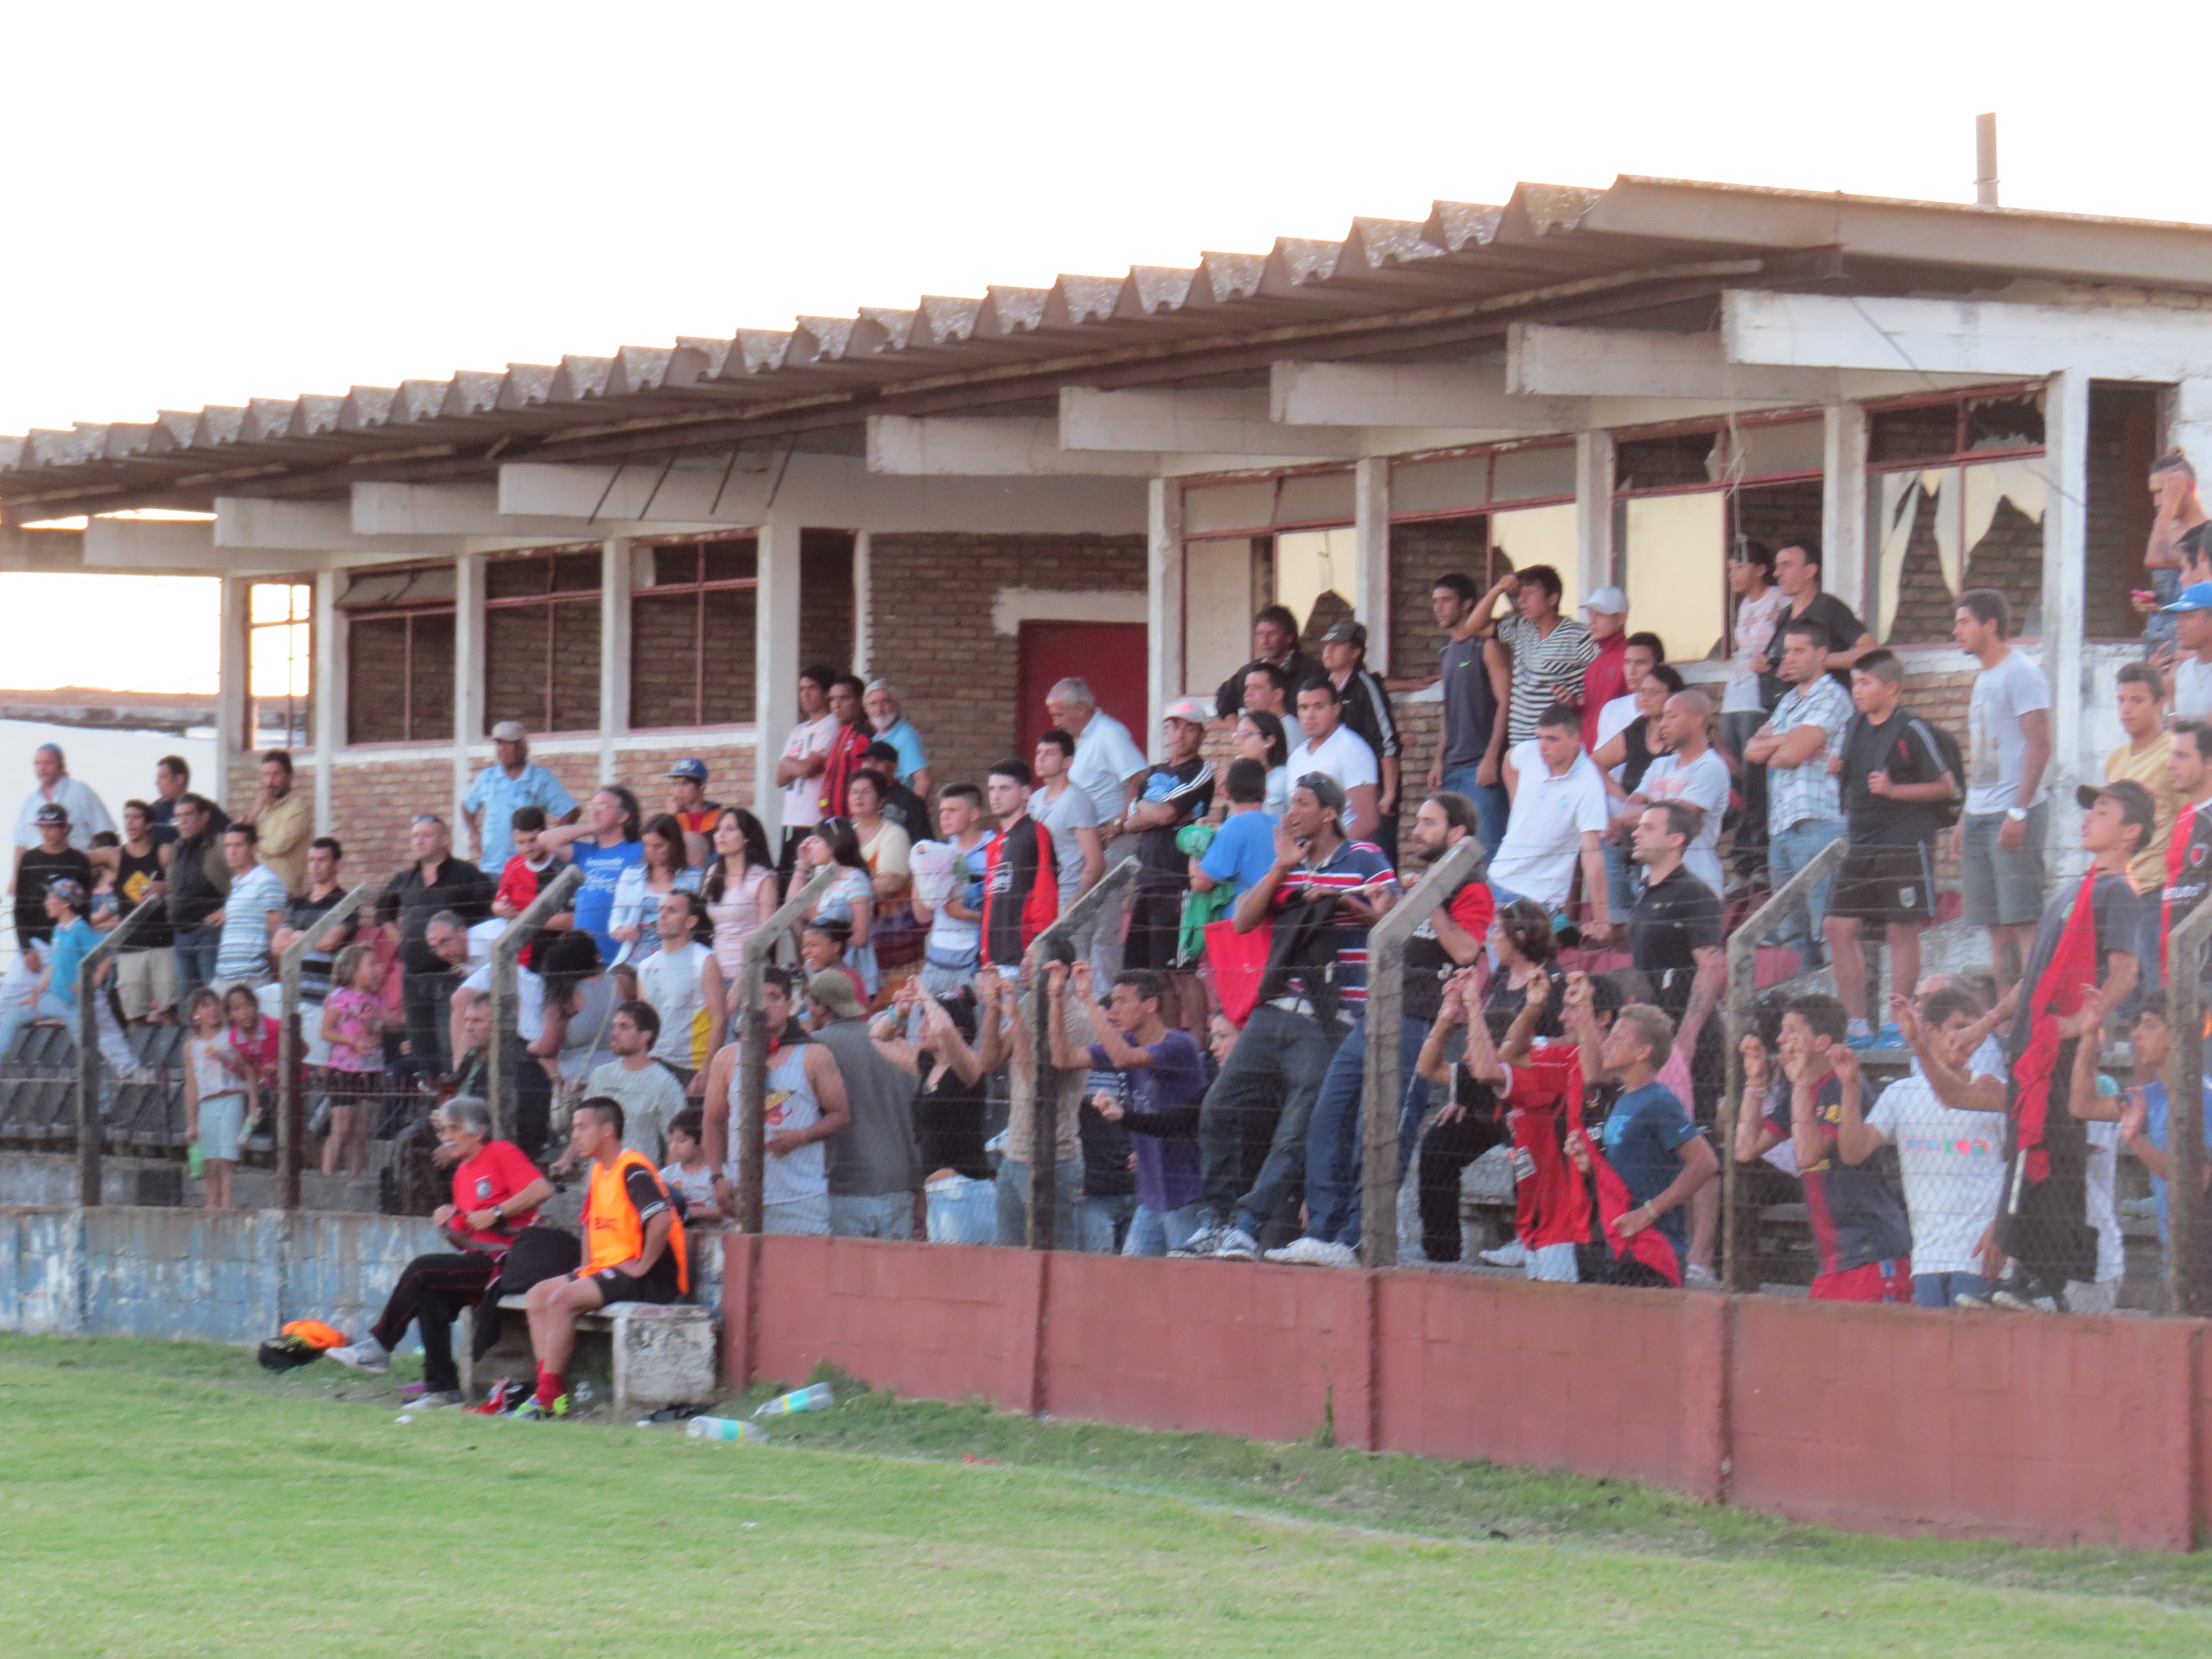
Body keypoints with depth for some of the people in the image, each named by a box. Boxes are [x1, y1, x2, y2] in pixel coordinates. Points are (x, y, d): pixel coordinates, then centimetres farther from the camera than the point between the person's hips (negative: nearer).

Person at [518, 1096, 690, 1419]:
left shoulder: (633, 1171, -15)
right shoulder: (599, 1172, 16)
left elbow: (662, 1219, -29)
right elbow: (592, 1222, 31)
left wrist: (641, 1267, -23)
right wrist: (586, 1266, 16)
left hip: (651, 1278, -10)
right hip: (607, 1268, 10)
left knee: (562, 1299, -25)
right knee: (539, 1294, 1)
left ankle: (549, 1396, -20)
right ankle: (547, 1386, -7)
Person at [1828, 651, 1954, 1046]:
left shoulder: (1911, 731, -9)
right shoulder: (1854, 727, 11)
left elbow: (1946, 786, -8)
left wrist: (1893, 789, -16)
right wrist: (1835, 770, 3)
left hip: (1906, 845, -7)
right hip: (1861, 846, 7)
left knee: (1902, 931, -2)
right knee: (1839, 927, 2)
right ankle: (1857, 1025, 9)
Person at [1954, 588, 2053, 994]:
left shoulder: (2021, 673, -8)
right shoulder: (1984, 678, 19)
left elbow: (2039, 747, -15)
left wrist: (2019, 812, -20)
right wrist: (1967, 816, 20)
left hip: (2013, 815, -9)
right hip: (1979, 816, 9)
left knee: (2022, 921, -11)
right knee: (1996, 926, 7)